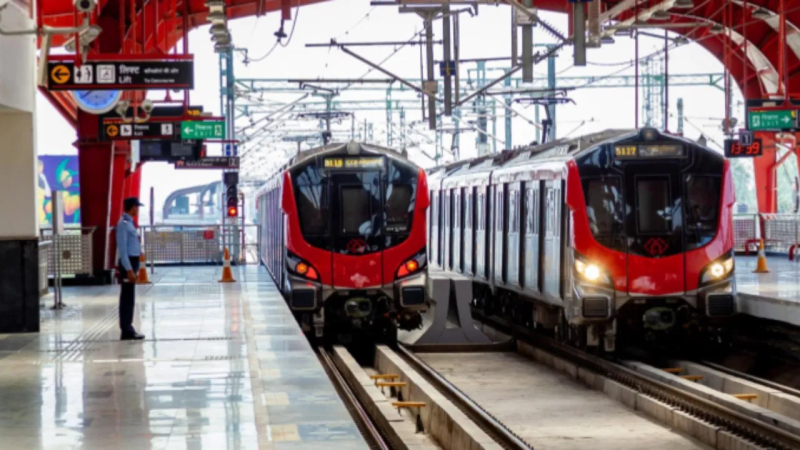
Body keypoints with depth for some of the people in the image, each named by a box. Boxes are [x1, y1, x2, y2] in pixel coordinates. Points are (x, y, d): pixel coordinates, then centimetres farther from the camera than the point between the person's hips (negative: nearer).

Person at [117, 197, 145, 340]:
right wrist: (129, 269, -22)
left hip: (132, 262, 10)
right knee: (127, 298, -7)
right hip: (128, 263, -10)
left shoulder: (129, 223, 14)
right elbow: (122, 249, -20)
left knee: (129, 298, 12)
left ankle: (127, 329, 16)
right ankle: (127, 331, -4)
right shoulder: (124, 224, -16)